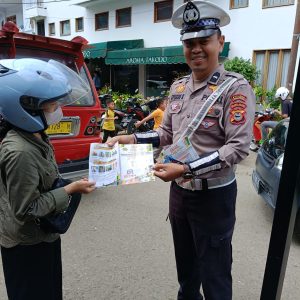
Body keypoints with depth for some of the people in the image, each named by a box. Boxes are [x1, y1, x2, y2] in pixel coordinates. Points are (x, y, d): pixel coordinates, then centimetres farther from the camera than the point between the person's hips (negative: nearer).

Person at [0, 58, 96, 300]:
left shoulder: (36, 137, -2)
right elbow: (26, 209, -26)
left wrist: (72, 184, 2)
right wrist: (70, 190, -23)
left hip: (43, 236, 8)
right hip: (27, 246, -8)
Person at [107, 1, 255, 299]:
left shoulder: (235, 88, -14)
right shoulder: (178, 87, 5)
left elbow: (238, 147, -21)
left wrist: (187, 169, -28)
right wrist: (133, 138, -3)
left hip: (214, 195, -6)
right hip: (179, 190, 6)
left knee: (214, 274, 12)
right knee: (185, 265, 26)